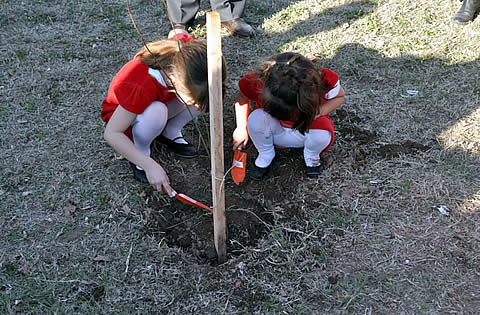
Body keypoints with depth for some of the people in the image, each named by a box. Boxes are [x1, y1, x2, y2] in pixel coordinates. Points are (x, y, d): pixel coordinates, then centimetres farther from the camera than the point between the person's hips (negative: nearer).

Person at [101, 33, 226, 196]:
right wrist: (150, 165, -41)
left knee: (205, 92, -19)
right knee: (156, 112, -40)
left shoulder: (188, 47, -31)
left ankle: (170, 133, 1)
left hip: (161, 101, 6)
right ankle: (141, 149, -10)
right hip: (124, 112, -5)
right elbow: (111, 133, -34)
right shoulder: (142, 87, -43)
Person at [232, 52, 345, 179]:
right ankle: (265, 156, 1)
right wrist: (241, 129, -12)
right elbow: (242, 97, -9)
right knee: (255, 119, -31)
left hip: (307, 130, 0)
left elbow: (339, 96, -10)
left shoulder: (324, 80, -34)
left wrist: (318, 112, -29)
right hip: (277, 131, 1)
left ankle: (311, 157, 3)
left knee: (322, 134, -35)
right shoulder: (259, 82, -33)